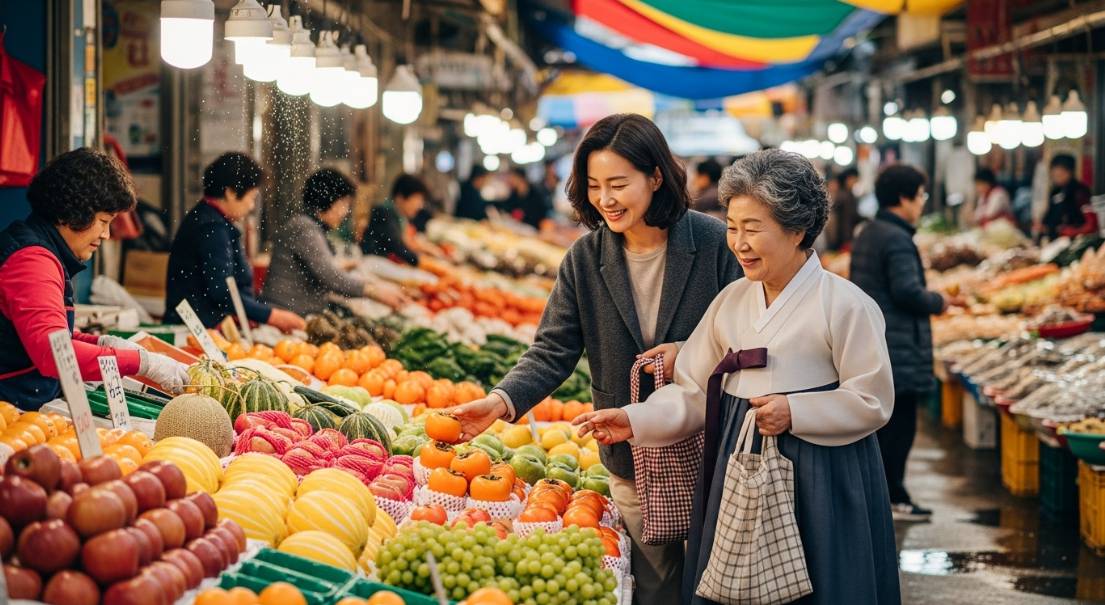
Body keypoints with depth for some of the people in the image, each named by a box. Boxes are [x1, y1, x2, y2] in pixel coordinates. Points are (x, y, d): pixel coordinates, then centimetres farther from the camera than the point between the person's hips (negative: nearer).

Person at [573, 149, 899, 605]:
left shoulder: (844, 305, -9)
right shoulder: (731, 301, 9)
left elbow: (872, 402, -8)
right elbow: (695, 393, 9)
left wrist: (794, 413, -17)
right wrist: (636, 420, -4)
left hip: (817, 482, -6)